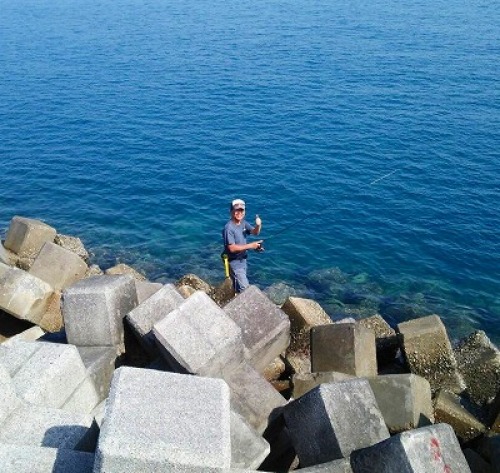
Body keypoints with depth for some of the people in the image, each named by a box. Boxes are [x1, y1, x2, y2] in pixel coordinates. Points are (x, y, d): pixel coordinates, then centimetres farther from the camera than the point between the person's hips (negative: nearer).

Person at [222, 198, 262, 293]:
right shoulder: (229, 228, -25)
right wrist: (250, 246, -25)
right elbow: (232, 248, -28)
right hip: (234, 263, -8)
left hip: (242, 260, 8)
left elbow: (255, 232, 2)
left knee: (237, 286, 23)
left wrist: (258, 225, -21)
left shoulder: (243, 223, -1)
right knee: (245, 289, -7)